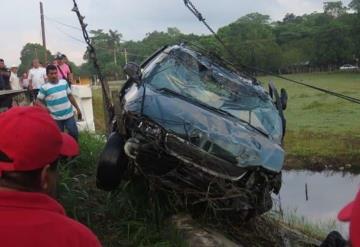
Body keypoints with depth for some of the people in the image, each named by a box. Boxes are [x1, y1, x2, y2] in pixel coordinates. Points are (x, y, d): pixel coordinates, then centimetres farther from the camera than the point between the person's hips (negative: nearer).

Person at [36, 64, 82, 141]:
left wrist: (77, 108, 12)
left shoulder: (64, 82, 3)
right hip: (56, 118, -3)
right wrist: (45, 109, -21)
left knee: (74, 134, 6)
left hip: (69, 114, 3)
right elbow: (38, 101, -4)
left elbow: (70, 96, 12)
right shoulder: (44, 87, -9)